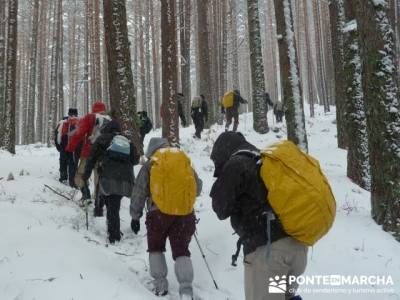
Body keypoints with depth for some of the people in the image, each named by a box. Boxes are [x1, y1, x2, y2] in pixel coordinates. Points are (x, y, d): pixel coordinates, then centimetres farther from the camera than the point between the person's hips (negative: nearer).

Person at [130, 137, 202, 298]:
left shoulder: (150, 164, 5)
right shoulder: (185, 160, 14)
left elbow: (139, 193, 5)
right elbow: (198, 187, 22)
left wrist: (135, 216, 14)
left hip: (159, 213, -2)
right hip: (185, 213, 2)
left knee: (156, 248, 20)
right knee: (182, 251, 10)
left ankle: (160, 284, 16)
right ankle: (186, 288, -5)